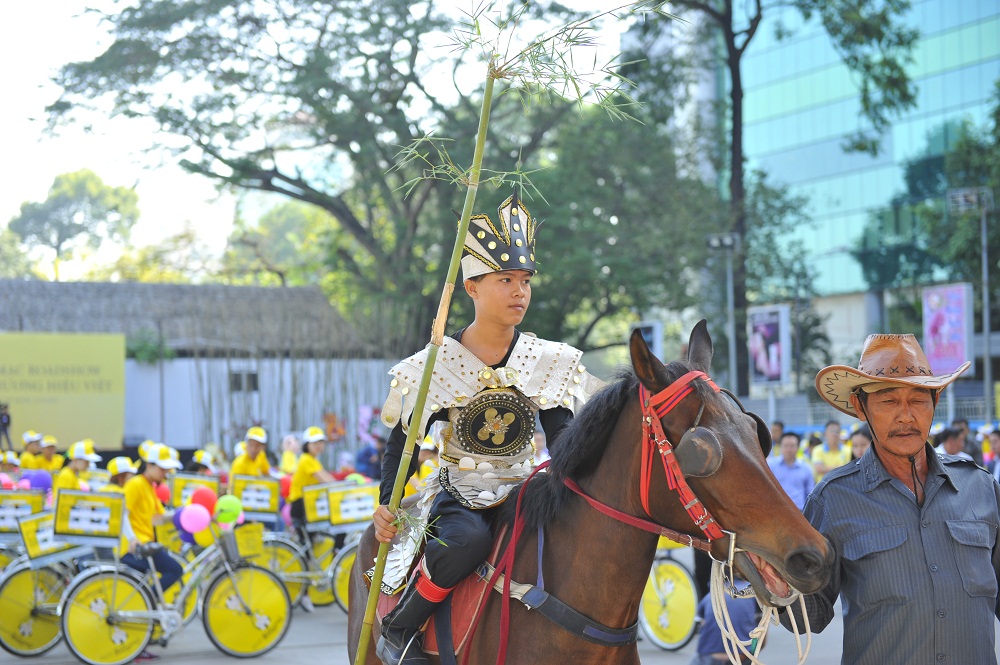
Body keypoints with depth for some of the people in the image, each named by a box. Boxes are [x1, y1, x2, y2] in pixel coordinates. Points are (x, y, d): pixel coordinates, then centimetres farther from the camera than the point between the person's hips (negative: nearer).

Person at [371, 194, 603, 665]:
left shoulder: (550, 362, 3)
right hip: (457, 497, -3)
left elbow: (563, 443, -1)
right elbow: (402, 445, 2)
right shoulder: (436, 366, -4)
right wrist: (386, 506, -11)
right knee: (468, 538, -36)